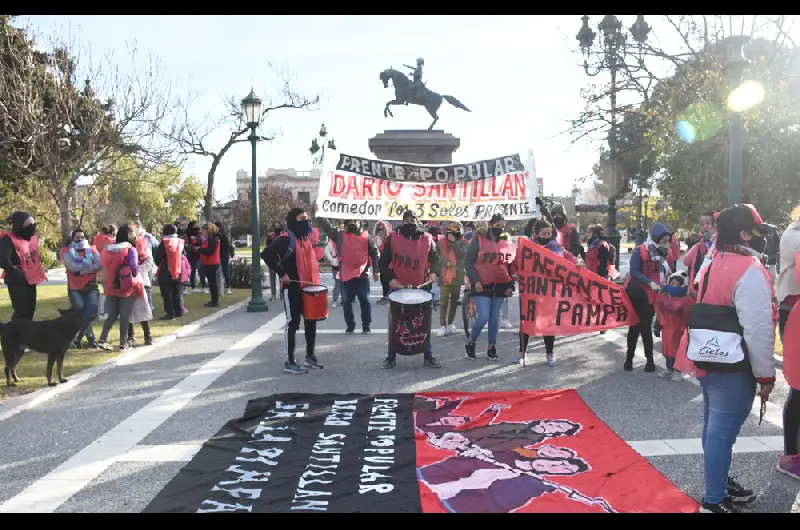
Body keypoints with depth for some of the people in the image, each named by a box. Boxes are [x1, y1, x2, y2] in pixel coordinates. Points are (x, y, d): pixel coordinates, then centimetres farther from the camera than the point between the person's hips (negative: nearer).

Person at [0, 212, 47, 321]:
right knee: (21, 312, -10)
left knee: (30, 310, 14)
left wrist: (36, 272, 10)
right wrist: (21, 274, -19)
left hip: (31, 280, 8)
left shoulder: (32, 238, 11)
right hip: (17, 282, -8)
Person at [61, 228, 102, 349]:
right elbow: (72, 267, -14)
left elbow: (100, 265, -9)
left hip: (91, 287, 1)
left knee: (92, 310, -20)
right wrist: (89, 263, -10)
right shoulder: (67, 251, 5)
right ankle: (91, 339, -7)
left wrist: (81, 271, -15)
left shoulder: (92, 250, 9)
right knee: (80, 310, -21)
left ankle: (77, 338, -6)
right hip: (75, 289, -1)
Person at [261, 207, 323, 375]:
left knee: (311, 321, 15)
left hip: (307, 287, 9)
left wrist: (314, 277, 14)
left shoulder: (306, 239, 14)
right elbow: (266, 254, -26)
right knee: (293, 323, -3)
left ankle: (310, 356, 29)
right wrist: (281, 273, -22)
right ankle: (289, 362, 6)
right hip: (292, 288, -9)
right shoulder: (286, 238, -15)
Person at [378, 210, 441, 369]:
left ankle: (428, 357, 18)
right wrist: (390, 278, -13)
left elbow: (435, 258, 11)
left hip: (420, 288, 1)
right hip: (398, 287, -1)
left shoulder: (427, 239, 2)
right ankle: (391, 356, 19)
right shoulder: (393, 238, -2)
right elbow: (383, 261, 0)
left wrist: (433, 272, -8)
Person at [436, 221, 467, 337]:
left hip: (457, 277, 2)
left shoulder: (463, 243, 2)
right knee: (443, 302, -6)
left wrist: (454, 242, -16)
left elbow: (462, 255, -15)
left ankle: (450, 324, 22)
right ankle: (442, 326, -4)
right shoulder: (441, 242, 1)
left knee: (454, 301, 11)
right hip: (444, 277, -2)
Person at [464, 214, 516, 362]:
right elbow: (468, 262, -5)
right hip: (481, 286, -4)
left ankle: (491, 348, 20)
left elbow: (511, 265, 13)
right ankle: (470, 344, 9)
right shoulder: (478, 240, -5)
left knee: (495, 318, 7)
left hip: (500, 286, 4)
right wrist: (475, 280, -14)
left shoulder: (508, 243, 7)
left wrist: (510, 286, 6)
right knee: (483, 317, -13)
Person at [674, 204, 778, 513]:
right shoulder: (750, 271, -18)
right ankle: (713, 502, 6)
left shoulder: (714, 264, 11)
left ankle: (719, 482, 35)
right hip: (732, 367, -10)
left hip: (708, 360, 10)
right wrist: (765, 374, -13)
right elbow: (758, 330, -20)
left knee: (715, 426, 20)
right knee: (722, 431, -2)